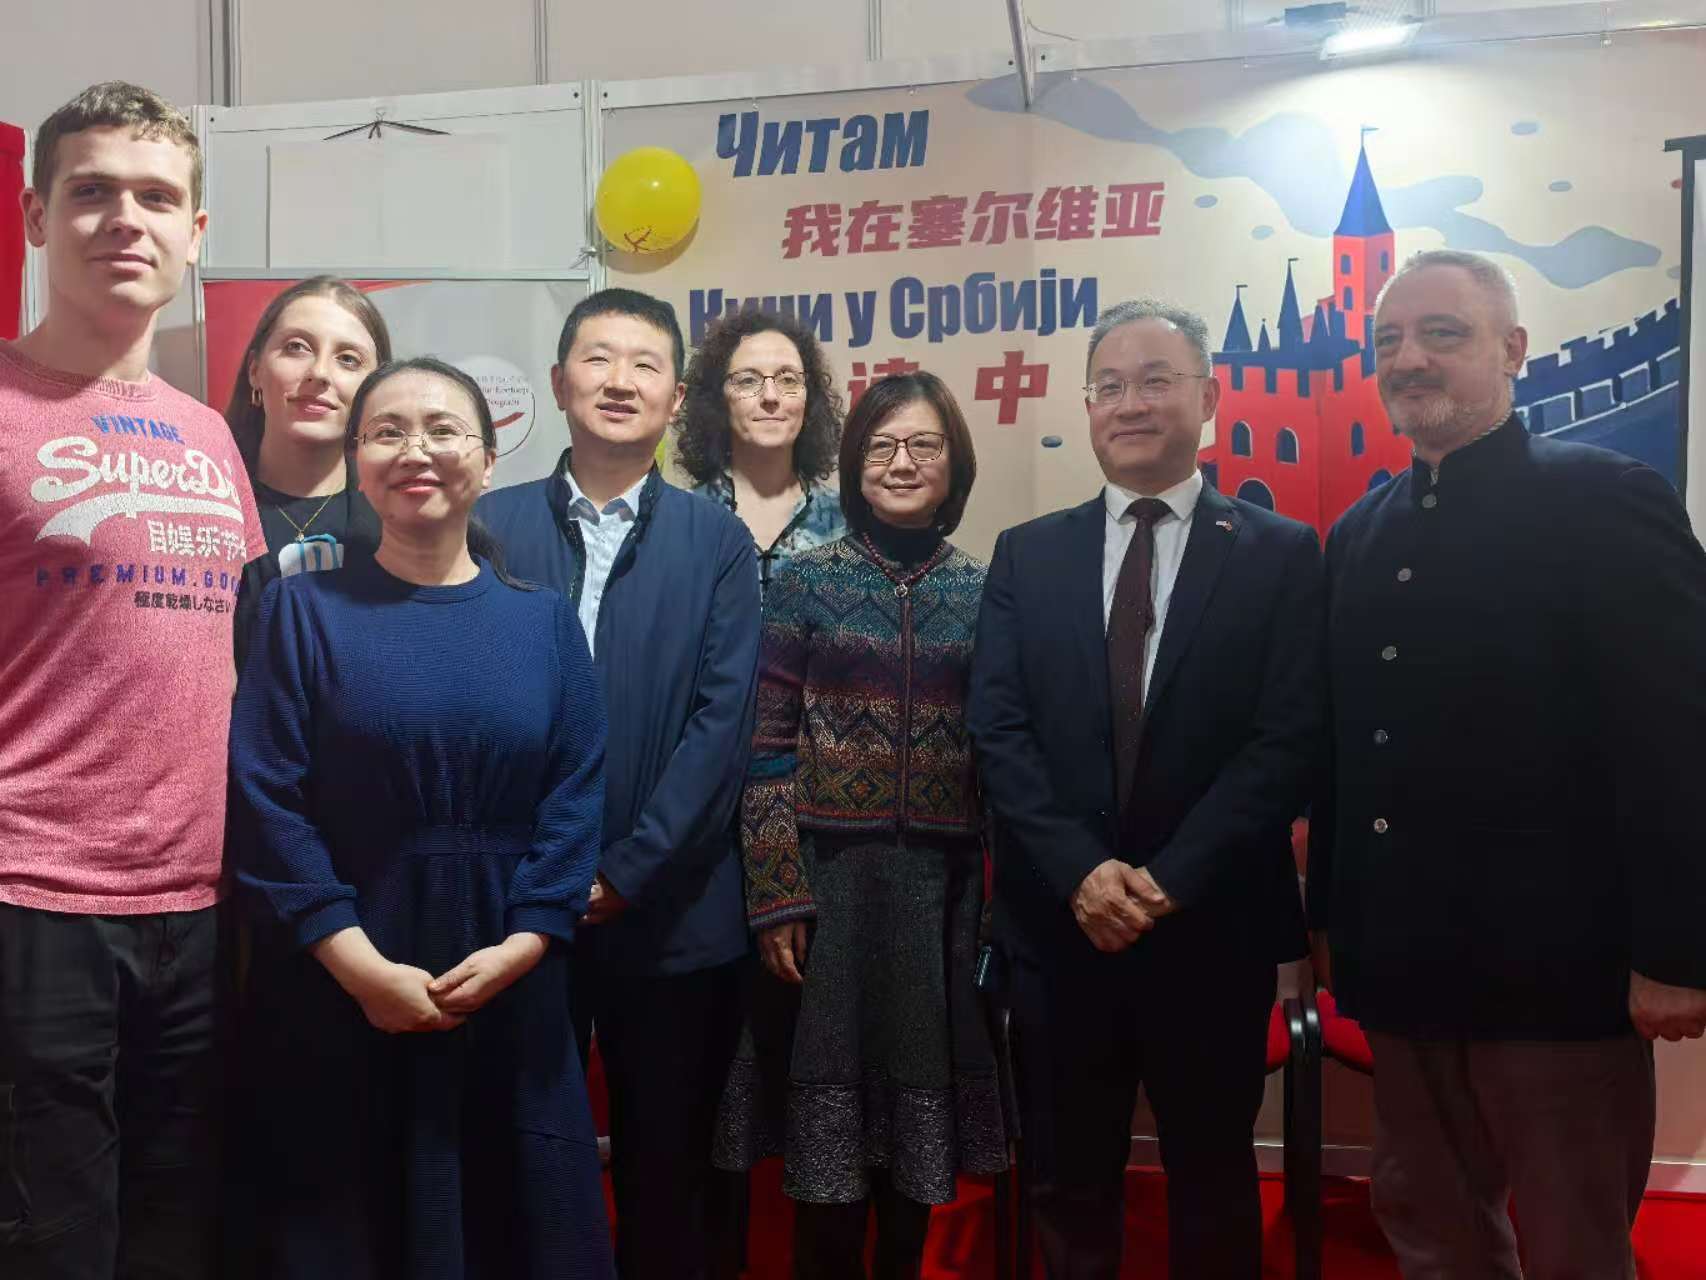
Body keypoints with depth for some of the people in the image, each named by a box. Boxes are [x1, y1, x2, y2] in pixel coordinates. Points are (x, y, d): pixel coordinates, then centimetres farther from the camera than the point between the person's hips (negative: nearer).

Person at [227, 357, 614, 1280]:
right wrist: (357, 961, -15)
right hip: (336, 988, -1)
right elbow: (266, 796, -7)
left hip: (509, 984, 2)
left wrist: (523, 944, -12)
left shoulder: (542, 621, 6)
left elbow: (576, 792, 0)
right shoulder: (304, 609, 0)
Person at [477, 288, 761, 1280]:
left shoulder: (719, 542, 2)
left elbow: (723, 719, -5)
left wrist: (626, 873, -12)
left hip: (672, 911, 0)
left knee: (669, 1163, 11)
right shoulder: (490, 525, 3)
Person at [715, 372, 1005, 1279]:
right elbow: (765, 749, -4)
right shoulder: (804, 583, -1)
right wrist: (776, 896, -9)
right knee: (830, 1103, 4)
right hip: (829, 877, -2)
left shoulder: (986, 592, 6)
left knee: (922, 1084, 11)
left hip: (943, 885, 2)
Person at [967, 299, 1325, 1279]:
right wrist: (1081, 872, -15)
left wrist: (1172, 879, -17)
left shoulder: (1283, 555, 0)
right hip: (1059, 925, 2)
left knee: (1214, 1189, 16)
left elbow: (1290, 740, -9)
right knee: (1068, 1189, 14)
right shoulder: (1028, 555, 6)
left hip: (1213, 928, -1)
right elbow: (999, 730, -2)